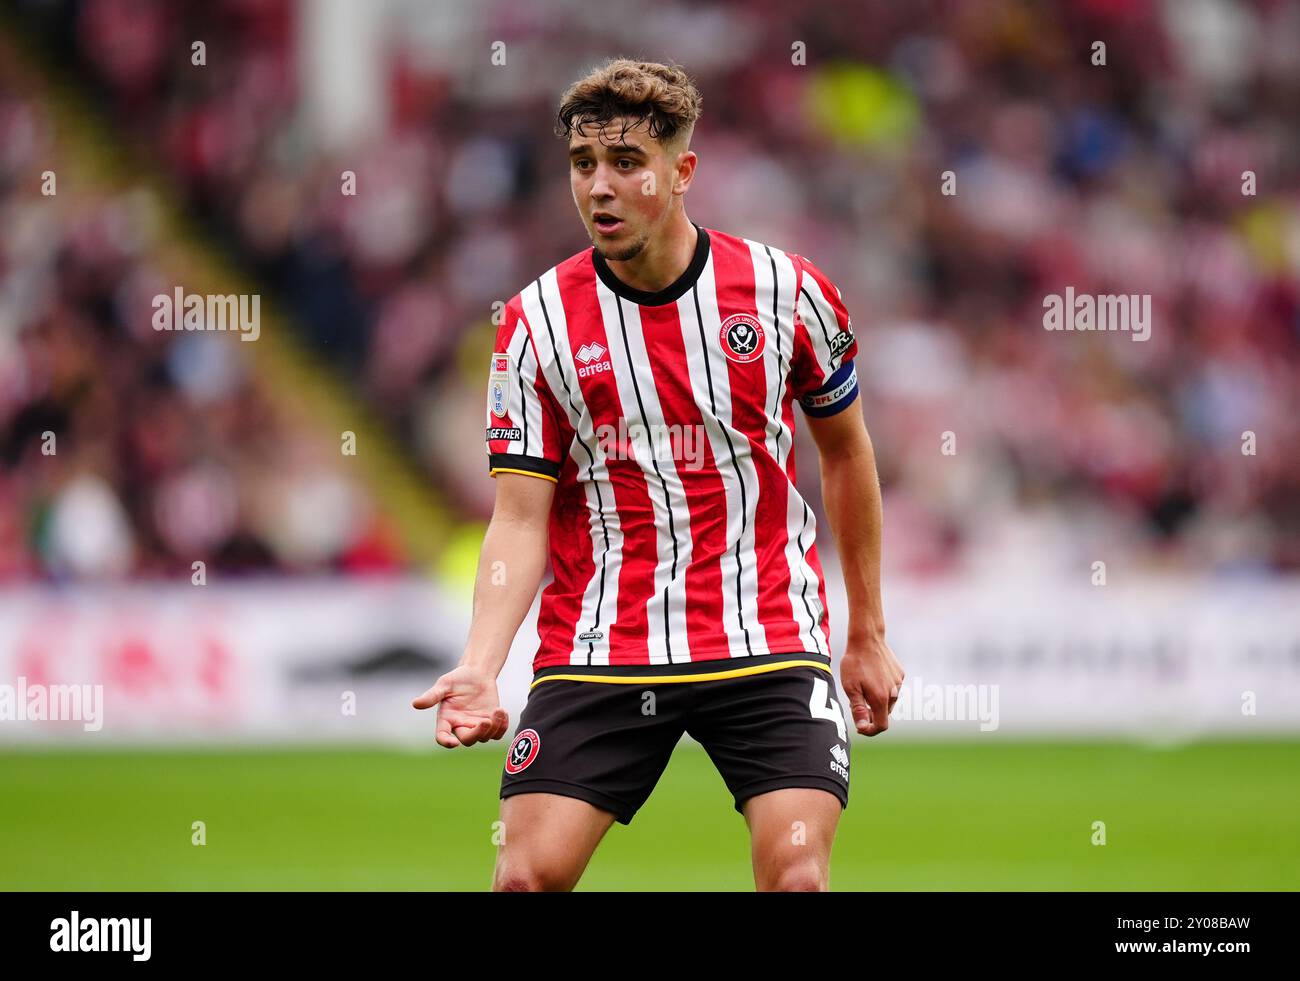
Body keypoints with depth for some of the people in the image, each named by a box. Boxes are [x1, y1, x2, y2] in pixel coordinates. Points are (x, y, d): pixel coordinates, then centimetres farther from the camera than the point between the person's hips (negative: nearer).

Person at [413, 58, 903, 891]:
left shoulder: (787, 291, -2)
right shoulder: (537, 322, -3)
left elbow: (846, 450, 13)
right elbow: (521, 519, -4)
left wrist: (868, 632, 16)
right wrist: (480, 666, -20)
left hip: (768, 640, 0)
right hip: (598, 651, 0)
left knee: (796, 877, -15)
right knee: (528, 874, -9)